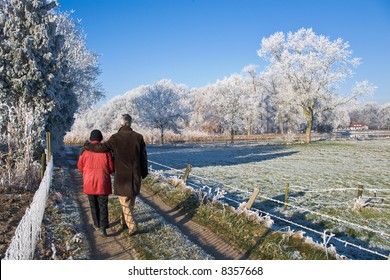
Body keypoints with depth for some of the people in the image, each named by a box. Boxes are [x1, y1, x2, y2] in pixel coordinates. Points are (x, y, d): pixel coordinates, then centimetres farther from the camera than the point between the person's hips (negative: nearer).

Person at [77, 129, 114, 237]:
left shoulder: (85, 150, -5)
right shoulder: (105, 150, -9)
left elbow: (80, 167, 5)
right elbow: (111, 168, -5)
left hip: (89, 183, 2)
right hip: (103, 182, -2)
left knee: (94, 205, 17)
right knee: (103, 205, 6)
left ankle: (97, 225, 30)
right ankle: (103, 226, -7)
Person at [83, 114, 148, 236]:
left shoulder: (116, 138, -11)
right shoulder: (138, 137, -1)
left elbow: (102, 147, -16)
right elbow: (144, 156, 3)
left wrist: (87, 145, 3)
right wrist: (144, 172, 14)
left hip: (122, 175, -3)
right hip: (135, 175, 3)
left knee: (124, 202, 6)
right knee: (130, 201, 17)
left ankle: (132, 227, 1)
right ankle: (124, 222, 28)